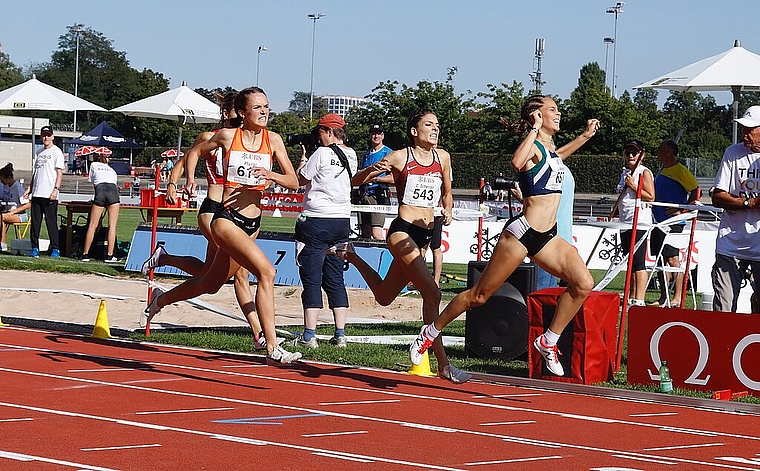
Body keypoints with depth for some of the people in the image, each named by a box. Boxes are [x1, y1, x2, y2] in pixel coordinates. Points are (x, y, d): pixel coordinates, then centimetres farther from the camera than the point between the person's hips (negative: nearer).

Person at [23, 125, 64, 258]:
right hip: (37, 193, 7)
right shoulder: (39, 153, 19)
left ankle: (55, 249, -3)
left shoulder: (56, 152, -2)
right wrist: (30, 187, 16)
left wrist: (56, 189, -18)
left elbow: (59, 172, -8)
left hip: (49, 195, -7)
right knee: (35, 222, 6)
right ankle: (35, 248, 10)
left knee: (51, 222, -6)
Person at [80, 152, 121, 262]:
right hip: (113, 189, 1)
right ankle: (109, 255, -7)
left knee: (92, 225, 2)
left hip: (100, 189, -1)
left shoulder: (94, 165, 28)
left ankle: (85, 254, 2)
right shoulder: (112, 170, 33)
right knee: (112, 225, 0)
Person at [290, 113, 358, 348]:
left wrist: (304, 159, 12)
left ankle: (309, 335, -5)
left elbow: (301, 180, -2)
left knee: (311, 278, -3)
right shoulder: (351, 155, 9)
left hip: (316, 221, -7)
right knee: (335, 278, 11)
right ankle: (340, 335, 8)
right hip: (342, 221, 7)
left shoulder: (322, 153, -11)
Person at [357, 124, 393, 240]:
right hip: (364, 195, 7)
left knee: (376, 234, -17)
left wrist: (375, 178, -15)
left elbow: (393, 178, -7)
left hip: (379, 195, -7)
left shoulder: (388, 153, 1)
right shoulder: (367, 154, 21)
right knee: (365, 234, 6)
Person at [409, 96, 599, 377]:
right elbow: (517, 162, -37)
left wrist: (586, 136, 39)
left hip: (547, 237, 8)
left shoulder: (550, 148, 16)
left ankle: (548, 342, 0)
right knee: (479, 295, 1)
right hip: (522, 232, -8)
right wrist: (535, 130, -26)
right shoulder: (533, 147, -11)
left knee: (583, 284, -11)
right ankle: (430, 333, 18)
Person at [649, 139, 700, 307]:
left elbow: (696, 191, -14)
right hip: (658, 221, 9)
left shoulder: (680, 171, -9)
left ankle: (677, 298, -9)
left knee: (673, 259, -11)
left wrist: (682, 210, -15)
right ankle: (663, 298, 16)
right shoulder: (662, 170, 18)